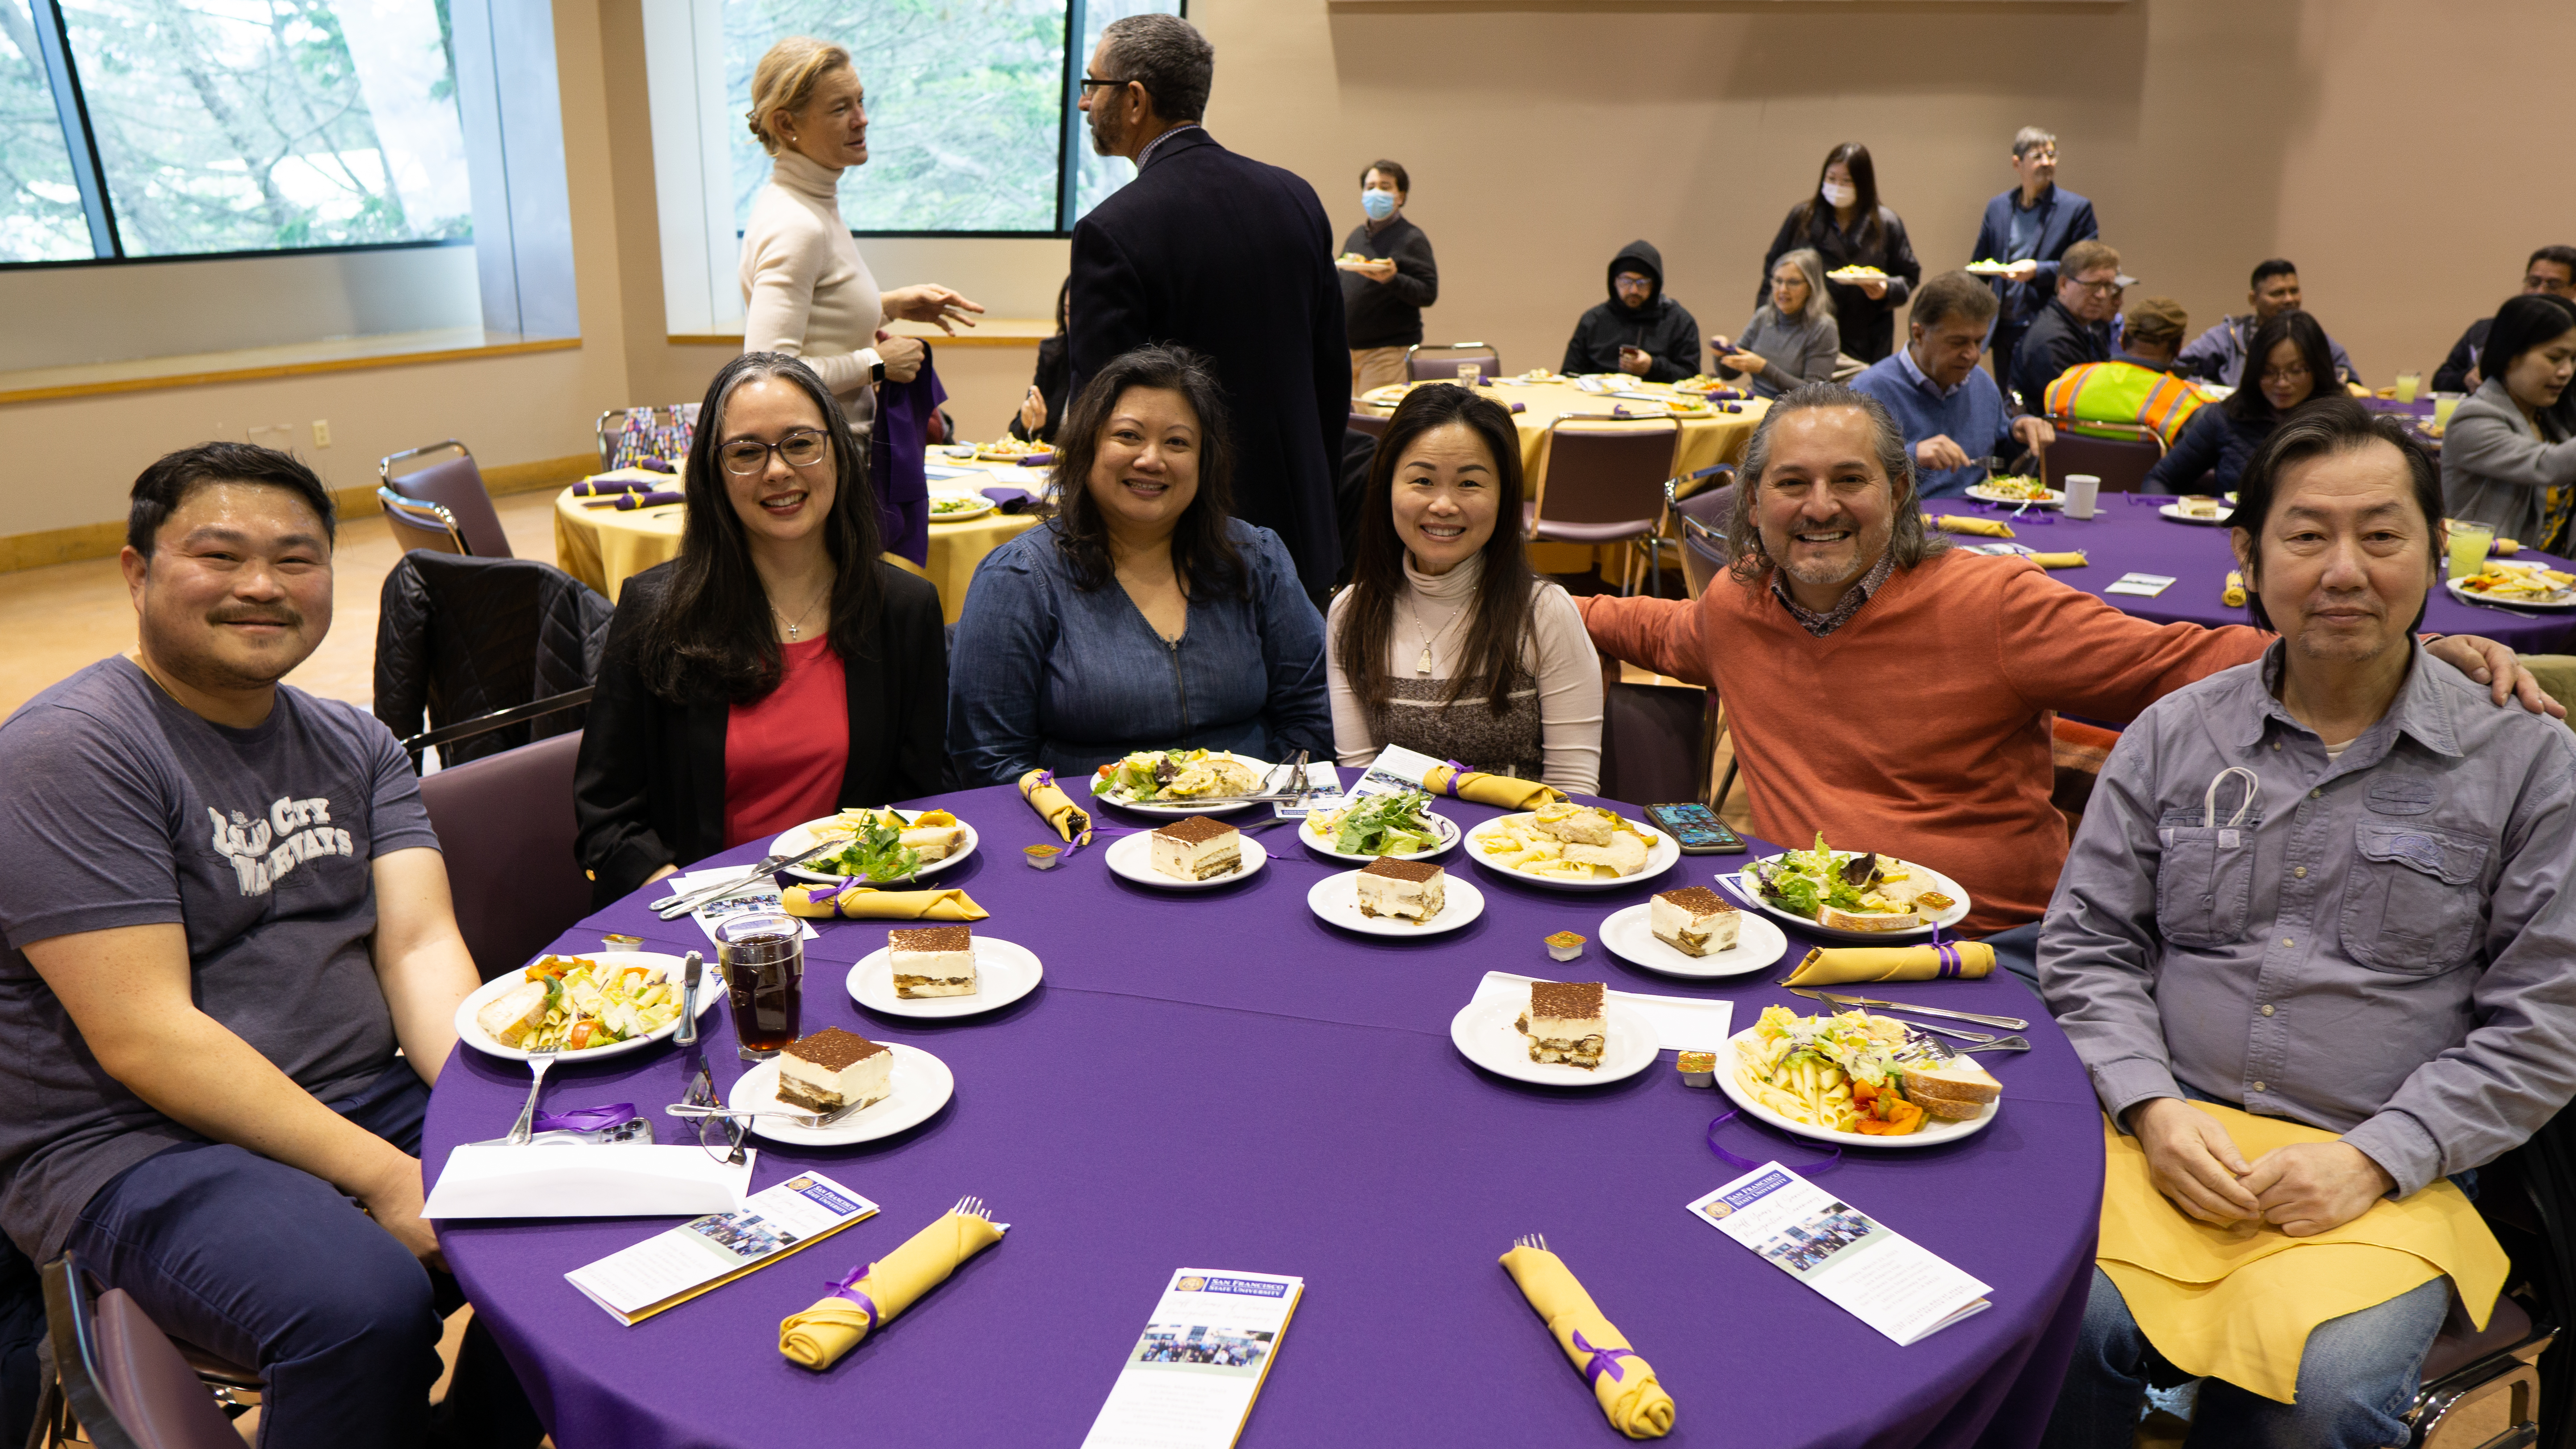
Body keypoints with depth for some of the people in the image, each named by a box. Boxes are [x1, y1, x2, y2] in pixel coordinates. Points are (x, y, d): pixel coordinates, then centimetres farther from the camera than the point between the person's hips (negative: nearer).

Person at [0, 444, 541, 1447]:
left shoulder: (355, 746, 11)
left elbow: (421, 945, 1)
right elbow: (143, 1038, -17)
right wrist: (379, 1177, -22)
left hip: (368, 1104, 7)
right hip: (140, 1147, -6)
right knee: (364, 1306, -34)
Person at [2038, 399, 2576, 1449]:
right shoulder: (2173, 736, 8)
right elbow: (2085, 948, 9)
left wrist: (2372, 1160, -10)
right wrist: (2153, 1108, -7)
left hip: (2388, 1175, -1)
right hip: (2172, 1138, 1)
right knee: (2069, 1323, -26)